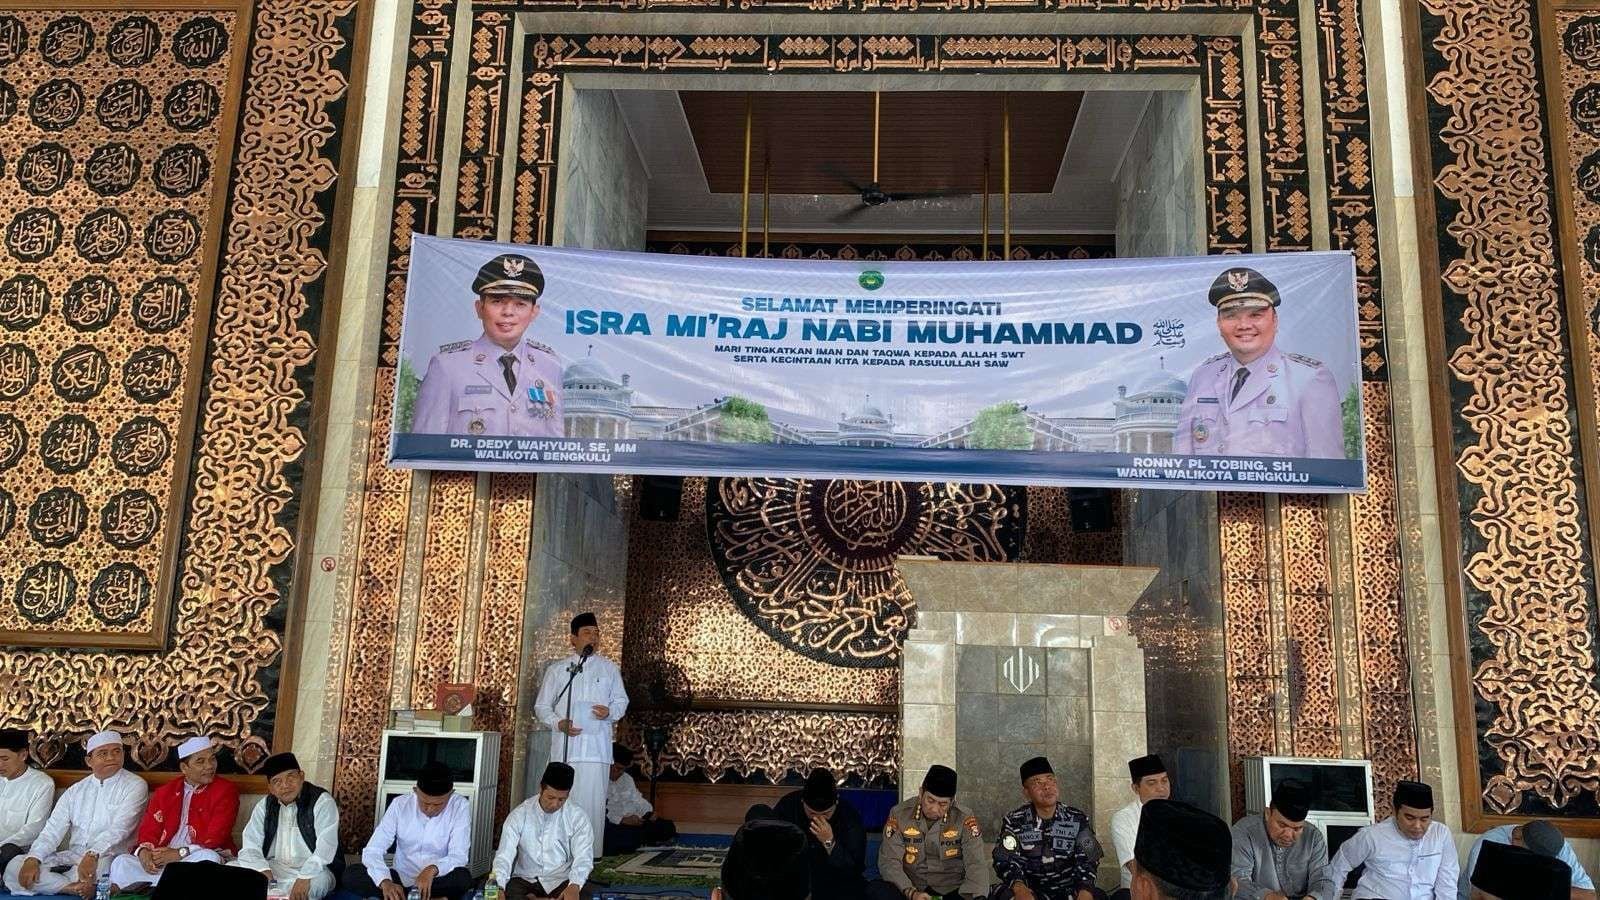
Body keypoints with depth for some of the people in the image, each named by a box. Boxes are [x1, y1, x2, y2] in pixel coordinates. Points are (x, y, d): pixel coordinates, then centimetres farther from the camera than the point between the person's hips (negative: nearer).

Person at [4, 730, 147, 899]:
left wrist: (93, 855, -30)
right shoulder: (76, 790, 16)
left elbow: (120, 828, -15)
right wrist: (33, 859, -10)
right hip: (72, 856, 6)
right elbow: (53, 829, 7)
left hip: (109, 858, -6)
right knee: (14, 865, -9)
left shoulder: (134, 785, -2)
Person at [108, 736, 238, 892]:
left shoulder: (226, 790, -1)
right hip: (163, 858, 3)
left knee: (208, 858, -36)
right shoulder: (165, 792, 14)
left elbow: (215, 837, -10)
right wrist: (143, 851, -15)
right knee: (121, 863, -17)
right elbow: (149, 830, 8)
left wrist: (179, 853, -21)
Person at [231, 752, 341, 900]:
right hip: (273, 867, 5)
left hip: (312, 871, -5)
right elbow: (250, 847, -1)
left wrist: (305, 877, -34)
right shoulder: (264, 806, 7)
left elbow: (325, 846, -20)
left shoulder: (322, 802, -9)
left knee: (318, 881, -38)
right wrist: (262, 870, -22)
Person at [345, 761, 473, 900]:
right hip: (402, 879, 2)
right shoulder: (400, 804, -10)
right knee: (351, 875, -20)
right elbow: (372, 851, -14)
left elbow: (459, 856, -17)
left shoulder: (460, 807, -13)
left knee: (463, 878, -34)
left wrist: (433, 869, -38)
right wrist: (385, 882, -34)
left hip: (438, 882, -1)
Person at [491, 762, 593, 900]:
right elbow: (504, 855, -12)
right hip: (525, 880, -1)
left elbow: (583, 857, -14)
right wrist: (499, 887, -32)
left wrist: (574, 886, -35)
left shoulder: (578, 818, -4)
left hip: (562, 880, 1)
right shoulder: (519, 815, -3)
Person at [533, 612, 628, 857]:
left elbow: (621, 701, 15)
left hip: (597, 747, 0)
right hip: (564, 747, 0)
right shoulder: (557, 669, 9)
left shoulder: (609, 669, 10)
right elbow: (541, 706, 11)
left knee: (593, 802, -6)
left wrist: (610, 712, -8)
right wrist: (559, 723, -8)